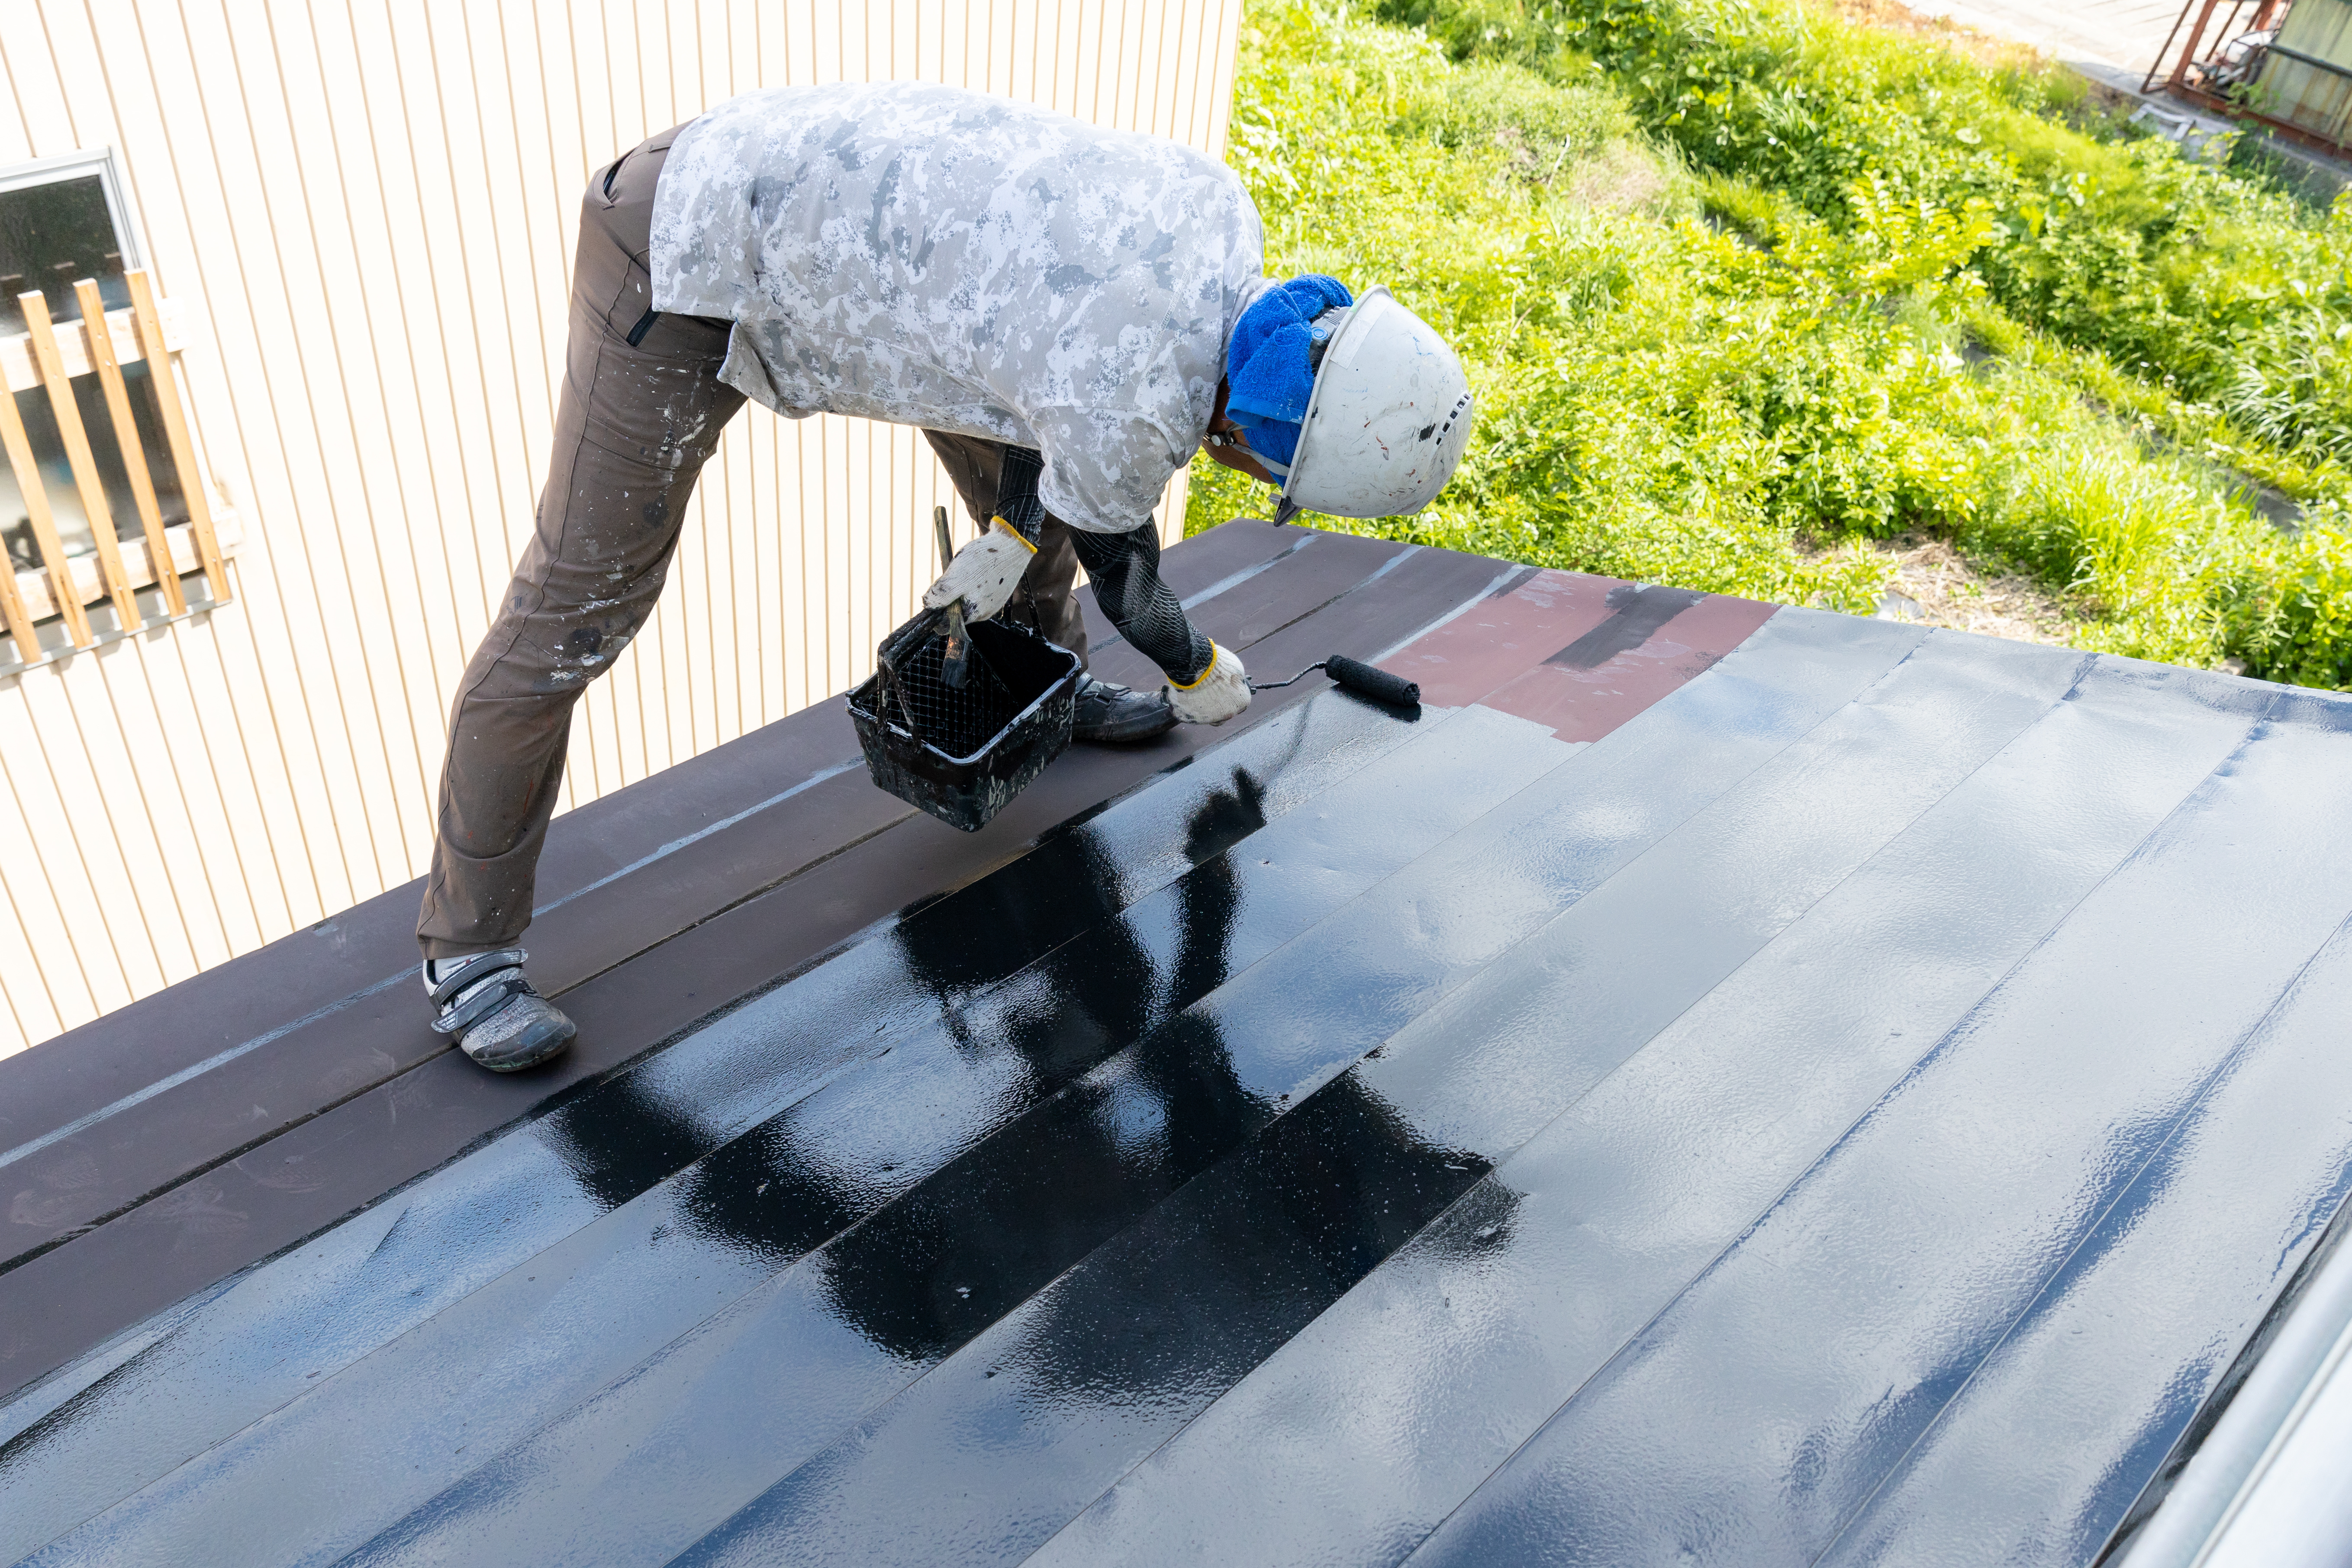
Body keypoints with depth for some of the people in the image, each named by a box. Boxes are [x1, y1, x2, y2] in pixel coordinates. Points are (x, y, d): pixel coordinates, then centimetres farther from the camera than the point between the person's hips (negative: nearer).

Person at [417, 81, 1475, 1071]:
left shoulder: (1219, 209, -8)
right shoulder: (1136, 416, -30)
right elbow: (1119, 566, -8)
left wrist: (1010, 537, 10)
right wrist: (1200, 675, 12)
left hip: (796, 173, 9)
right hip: (693, 259, -9)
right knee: (576, 608, -6)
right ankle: (468, 947, 9)